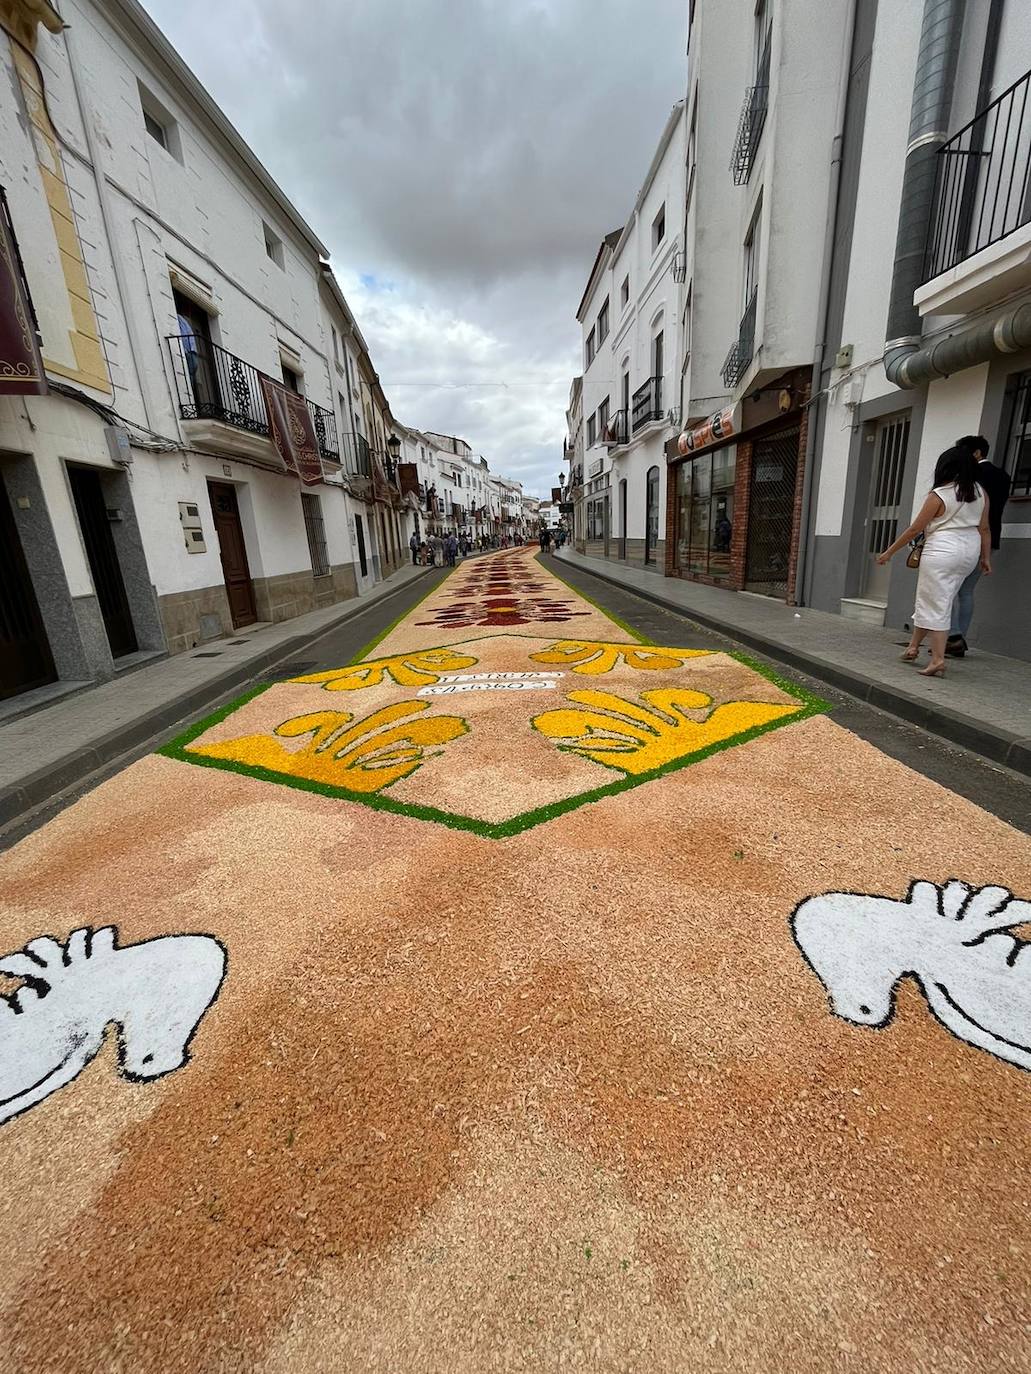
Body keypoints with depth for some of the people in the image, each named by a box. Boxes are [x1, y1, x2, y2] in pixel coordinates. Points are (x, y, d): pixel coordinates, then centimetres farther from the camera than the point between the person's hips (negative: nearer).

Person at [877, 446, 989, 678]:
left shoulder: (938, 495, -10)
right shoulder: (980, 493, 8)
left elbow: (914, 530, -9)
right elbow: (984, 528, 9)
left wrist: (889, 552, -1)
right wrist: (986, 557, 16)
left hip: (942, 552, -7)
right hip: (970, 551, 7)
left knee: (936, 605, -5)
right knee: (930, 600, 17)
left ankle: (938, 659, -8)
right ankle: (913, 646, 23)